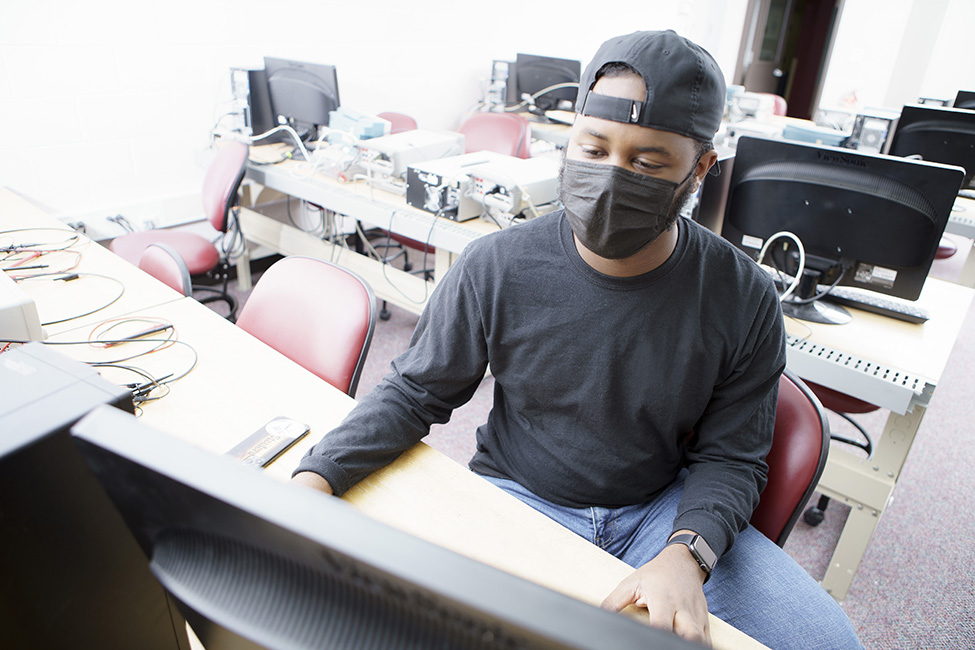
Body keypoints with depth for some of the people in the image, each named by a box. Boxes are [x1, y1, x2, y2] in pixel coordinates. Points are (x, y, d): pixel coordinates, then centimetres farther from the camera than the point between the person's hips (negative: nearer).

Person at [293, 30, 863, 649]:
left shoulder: (744, 299, -13)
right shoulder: (495, 267, -15)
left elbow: (730, 456, -6)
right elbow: (416, 391, -5)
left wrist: (685, 553, -26)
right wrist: (315, 477, -19)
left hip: (663, 507, 1)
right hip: (517, 497, 0)